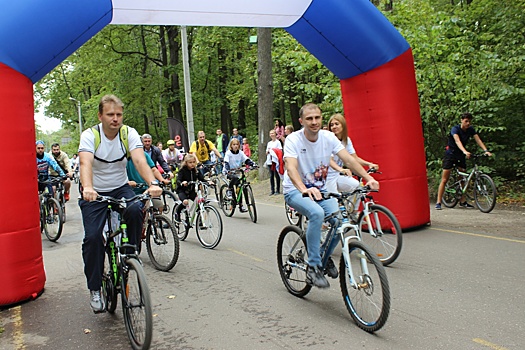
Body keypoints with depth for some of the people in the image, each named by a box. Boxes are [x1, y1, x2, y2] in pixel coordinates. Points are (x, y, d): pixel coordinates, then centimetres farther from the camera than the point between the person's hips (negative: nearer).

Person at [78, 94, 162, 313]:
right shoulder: (90, 135, -15)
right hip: (95, 193, -1)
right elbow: (85, 163, -33)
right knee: (92, 237, -16)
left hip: (120, 188, 1)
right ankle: (95, 289, 3)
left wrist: (152, 183, -45)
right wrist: (87, 188, -53)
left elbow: (139, 160, -27)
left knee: (135, 211, -30)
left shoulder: (129, 133, -11)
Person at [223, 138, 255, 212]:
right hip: (229, 172, -4)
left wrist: (253, 164, -28)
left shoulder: (241, 153, 0)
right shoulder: (228, 153, -10)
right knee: (235, 178, -37)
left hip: (237, 172, 4)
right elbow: (226, 162, -21)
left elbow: (247, 160, -10)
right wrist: (227, 170, -40)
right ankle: (229, 190, -13)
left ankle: (240, 205, 5)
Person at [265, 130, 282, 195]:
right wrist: (268, 151, -1)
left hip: (275, 161, -6)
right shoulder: (269, 143, 19)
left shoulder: (278, 142, 2)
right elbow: (266, 152, 20)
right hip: (269, 161, 6)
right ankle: (272, 190, 10)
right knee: (271, 176, 6)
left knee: (276, 175, -4)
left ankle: (278, 190, 1)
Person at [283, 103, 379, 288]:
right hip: (295, 191, -4)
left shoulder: (328, 137, -5)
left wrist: (368, 178, -30)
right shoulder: (293, 139, -17)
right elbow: (291, 168, -32)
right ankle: (313, 267, -22)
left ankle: (327, 256, 10)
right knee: (317, 213, -35)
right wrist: (304, 189, -51)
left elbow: (348, 159, -14)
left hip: (320, 190, 5)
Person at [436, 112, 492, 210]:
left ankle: (462, 201, 14)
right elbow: (457, 141, -35)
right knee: (444, 180, -6)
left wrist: (485, 150, -27)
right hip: (450, 154, -5)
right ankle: (438, 202, -6)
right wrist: (465, 151, -52)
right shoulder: (455, 129, -19)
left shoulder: (471, 130, -2)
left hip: (461, 155, 5)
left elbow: (478, 140, -11)